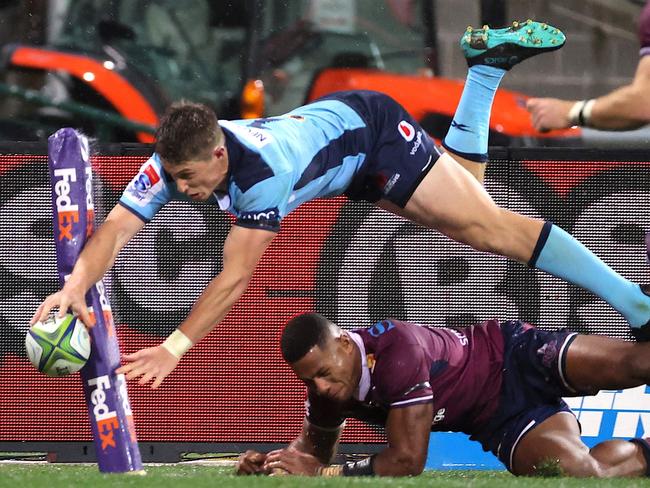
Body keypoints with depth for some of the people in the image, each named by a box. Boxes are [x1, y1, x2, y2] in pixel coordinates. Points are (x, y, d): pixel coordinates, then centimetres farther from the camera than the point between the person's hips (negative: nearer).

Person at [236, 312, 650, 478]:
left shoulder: (397, 352, -36)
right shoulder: (326, 390, -10)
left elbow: (407, 462, -31)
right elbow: (315, 448, 13)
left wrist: (323, 473, -29)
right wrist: (271, 461, -10)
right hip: (503, 422, 5)